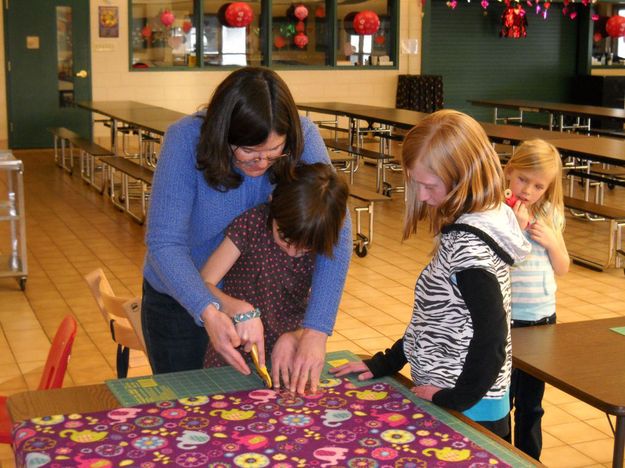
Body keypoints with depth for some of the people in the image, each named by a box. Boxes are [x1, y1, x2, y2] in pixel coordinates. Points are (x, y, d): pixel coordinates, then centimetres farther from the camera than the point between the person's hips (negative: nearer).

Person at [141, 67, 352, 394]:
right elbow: (164, 242, -31)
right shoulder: (186, 140, -28)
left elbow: (335, 233, -28)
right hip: (181, 301, -1)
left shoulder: (303, 137, -23)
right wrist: (208, 312, -47)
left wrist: (316, 331, -38)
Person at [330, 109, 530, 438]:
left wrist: (456, 399, -16)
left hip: (468, 412, -9)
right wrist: (385, 363, 13)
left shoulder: (469, 245, -23)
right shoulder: (465, 229, 5)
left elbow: (492, 335, -25)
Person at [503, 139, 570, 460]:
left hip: (543, 319, 5)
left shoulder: (550, 215, 3)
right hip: (506, 321, -5)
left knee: (531, 403, 19)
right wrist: (516, 228, -25)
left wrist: (551, 241, -9)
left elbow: (562, 269, 9)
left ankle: (529, 459, 33)